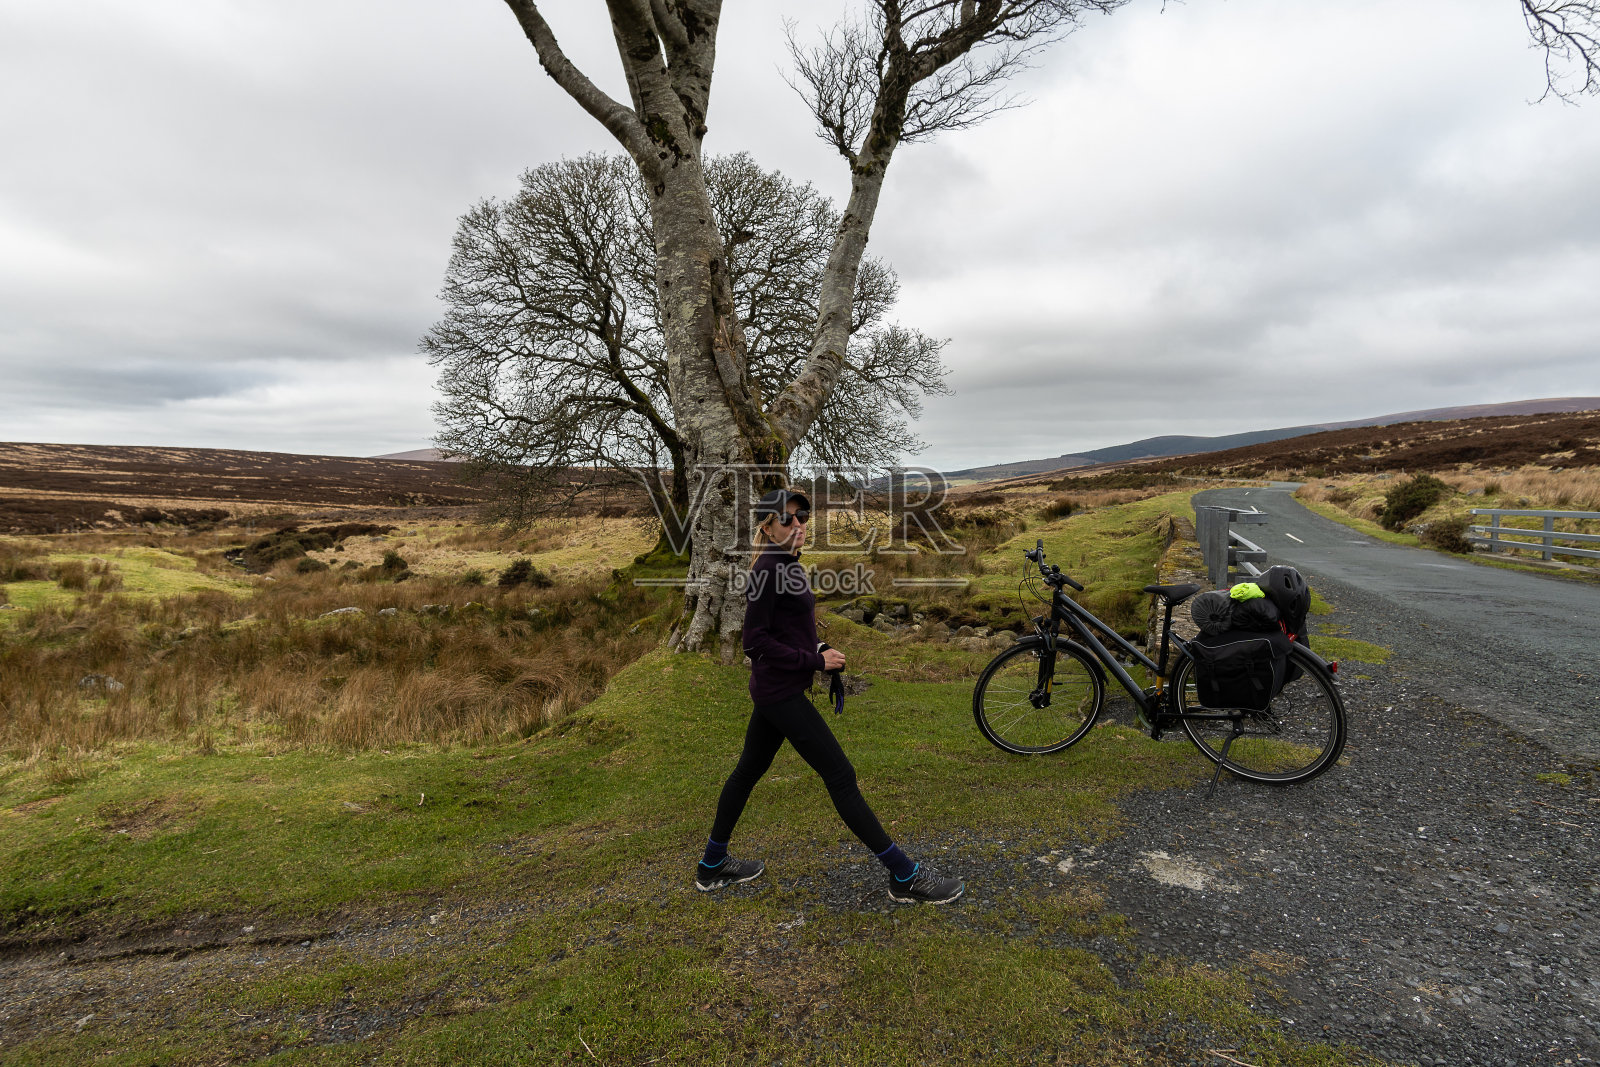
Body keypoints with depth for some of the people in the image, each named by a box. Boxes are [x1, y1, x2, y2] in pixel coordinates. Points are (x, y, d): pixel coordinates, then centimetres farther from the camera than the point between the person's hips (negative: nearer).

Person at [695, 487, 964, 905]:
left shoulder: (787, 565, 11)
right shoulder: (768, 570, -18)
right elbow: (755, 642, -21)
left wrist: (821, 655, 5)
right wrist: (815, 661, -18)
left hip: (774, 688, 10)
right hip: (781, 692, -10)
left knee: (748, 771, 19)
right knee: (841, 777, -4)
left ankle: (712, 866, 35)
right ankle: (905, 877, 5)